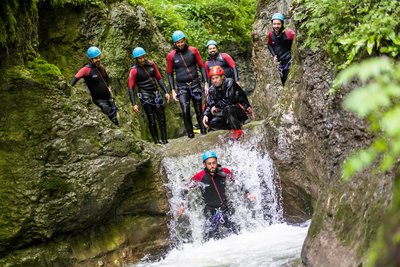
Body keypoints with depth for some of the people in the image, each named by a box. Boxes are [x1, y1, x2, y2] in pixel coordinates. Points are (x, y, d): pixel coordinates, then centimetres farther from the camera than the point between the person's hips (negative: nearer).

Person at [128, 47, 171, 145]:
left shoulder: (151, 64, 1)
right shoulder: (134, 70, -10)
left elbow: (159, 78, 10)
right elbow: (131, 88, -8)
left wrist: (166, 92, 5)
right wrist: (134, 104, -12)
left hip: (156, 93, 5)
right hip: (145, 97, -5)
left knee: (162, 118, 4)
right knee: (152, 120, -4)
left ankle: (165, 141, 10)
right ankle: (156, 141, 2)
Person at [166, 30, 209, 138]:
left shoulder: (193, 50, 1)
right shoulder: (171, 56, 0)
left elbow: (201, 66, 6)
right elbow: (170, 73, 7)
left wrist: (206, 83, 0)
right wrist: (173, 91, 1)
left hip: (195, 84, 1)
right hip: (182, 87, -1)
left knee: (199, 110, 1)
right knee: (185, 111, -13)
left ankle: (204, 132, 9)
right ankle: (190, 136, -7)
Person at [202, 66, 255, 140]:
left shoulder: (229, 83, -19)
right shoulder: (212, 90, 0)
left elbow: (229, 100, -28)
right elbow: (209, 104, 0)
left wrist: (216, 106, -17)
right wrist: (206, 115, -19)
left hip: (242, 110, -7)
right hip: (225, 112, 7)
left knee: (227, 109, -38)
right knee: (211, 122, -11)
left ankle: (237, 131, -20)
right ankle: (236, 125, 1)